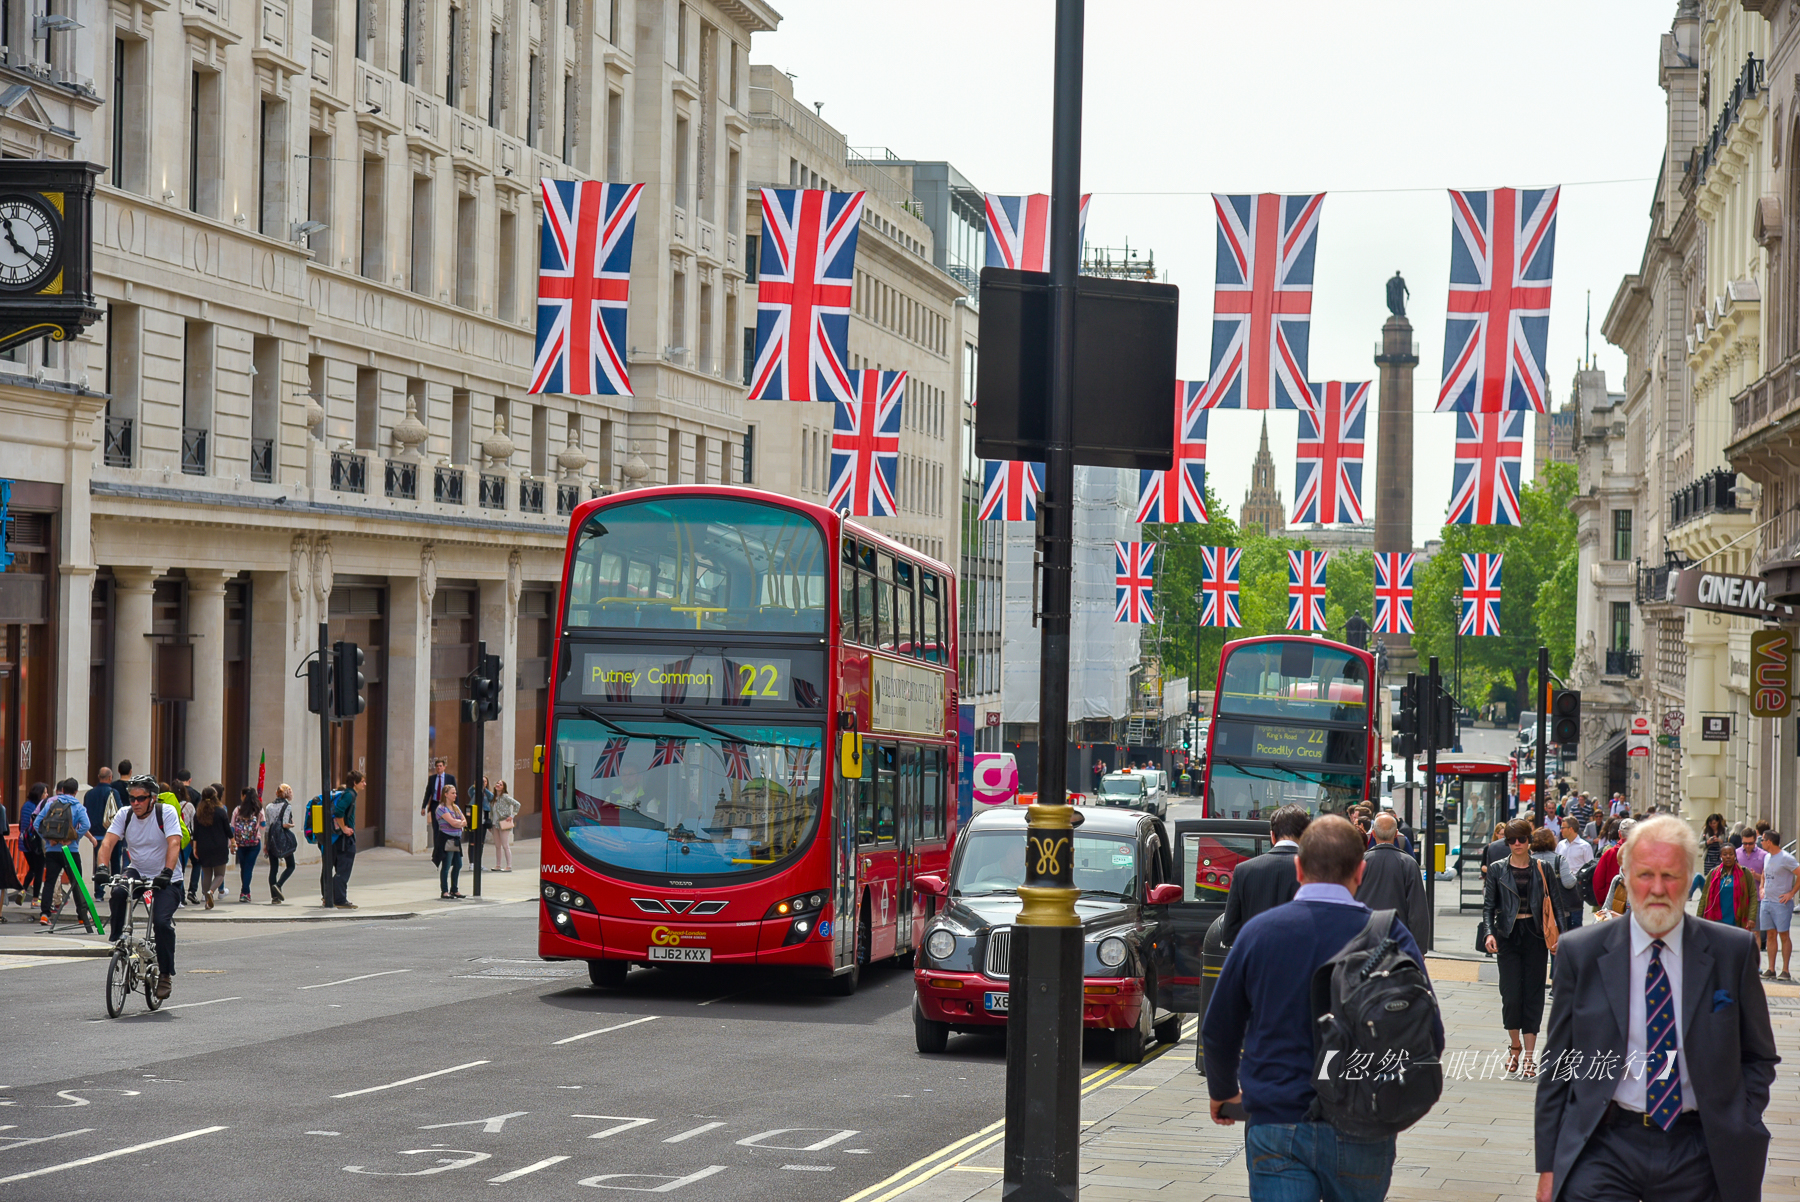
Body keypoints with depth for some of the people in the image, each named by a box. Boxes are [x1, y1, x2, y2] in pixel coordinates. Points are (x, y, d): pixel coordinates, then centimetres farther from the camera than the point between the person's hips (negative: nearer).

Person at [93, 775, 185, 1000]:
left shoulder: (167, 813, -13)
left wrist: (166, 872, -40)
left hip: (165, 880, -3)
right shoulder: (125, 815, -3)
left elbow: (174, 843, -25)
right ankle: (116, 938, -10)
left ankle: (166, 974, -6)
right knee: (118, 890, -31)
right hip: (137, 872, 3)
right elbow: (108, 841, -14)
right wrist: (102, 868, -32)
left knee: (161, 922, -23)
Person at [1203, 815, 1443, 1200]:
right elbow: (1429, 1036, -5)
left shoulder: (1258, 932, -1)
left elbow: (1218, 1032, 7)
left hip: (1275, 1127, 0)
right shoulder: (1390, 936, -5)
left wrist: (1223, 1092, 27)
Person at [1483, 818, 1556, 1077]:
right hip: (1508, 936, 0)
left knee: (1533, 994, 0)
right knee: (1511, 994, -5)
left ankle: (1529, 1054, 5)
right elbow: (1488, 905, 4)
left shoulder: (1541, 869, 5)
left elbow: (1554, 903, 6)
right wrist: (1489, 932, -12)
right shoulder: (1498, 870, 5)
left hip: (1535, 936, 0)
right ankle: (1515, 1047, 17)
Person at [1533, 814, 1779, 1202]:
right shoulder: (1581, 953, 2)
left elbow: (1759, 1057, 12)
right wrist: (1548, 1166, 3)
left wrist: (1737, 1134, -2)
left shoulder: (1732, 952, 3)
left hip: (1699, 1155, 1)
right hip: (1605, 1148, -1)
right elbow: (1558, 1066, 6)